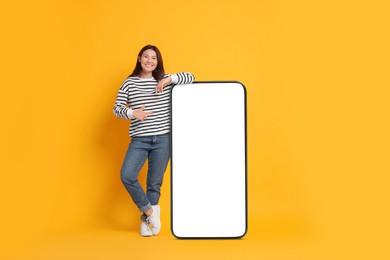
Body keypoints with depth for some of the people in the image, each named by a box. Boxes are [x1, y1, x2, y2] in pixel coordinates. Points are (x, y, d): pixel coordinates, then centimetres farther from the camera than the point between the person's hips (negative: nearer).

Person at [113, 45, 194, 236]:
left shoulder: (165, 80, 7)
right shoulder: (129, 83, 4)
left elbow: (190, 77, 4)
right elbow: (117, 108, -1)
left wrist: (169, 79, -11)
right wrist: (132, 113, -21)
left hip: (163, 139, 1)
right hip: (139, 140, 0)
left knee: (155, 183, 6)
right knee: (126, 176, -17)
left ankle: (146, 220, 24)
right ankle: (150, 210, 5)